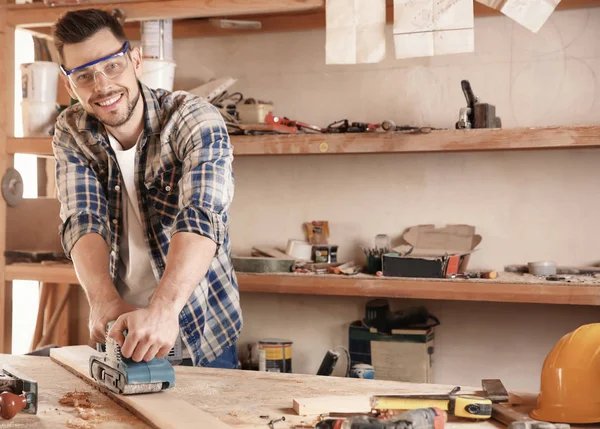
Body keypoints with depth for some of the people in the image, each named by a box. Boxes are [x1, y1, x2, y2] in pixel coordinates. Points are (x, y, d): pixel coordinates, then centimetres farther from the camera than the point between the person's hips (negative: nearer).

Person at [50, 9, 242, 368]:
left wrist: (163, 308, -49)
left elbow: (202, 217, -33)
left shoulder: (195, 119, -19)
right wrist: (104, 299, -35)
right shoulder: (72, 133, -5)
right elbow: (83, 221, -16)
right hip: (121, 327, 3)